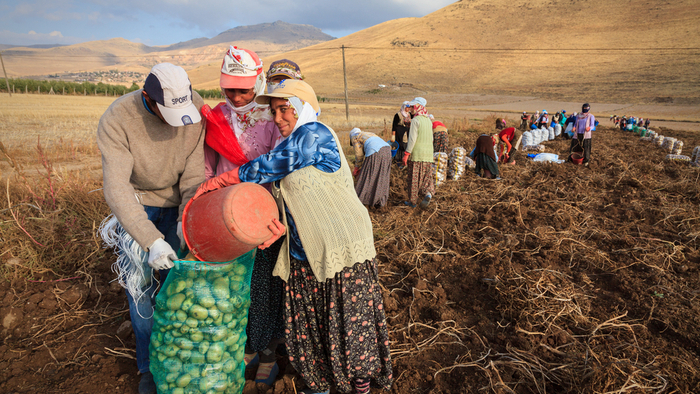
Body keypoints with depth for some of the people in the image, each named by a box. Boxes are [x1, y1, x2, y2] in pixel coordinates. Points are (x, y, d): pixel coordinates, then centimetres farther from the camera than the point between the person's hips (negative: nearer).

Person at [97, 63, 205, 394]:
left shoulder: (196, 108, -22)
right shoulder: (116, 120, -27)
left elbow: (195, 172, -19)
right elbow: (116, 187, -32)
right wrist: (151, 240, -41)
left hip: (176, 199, 1)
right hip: (134, 201, -1)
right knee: (140, 281, -1)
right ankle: (149, 365, 18)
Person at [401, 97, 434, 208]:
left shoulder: (415, 120, -12)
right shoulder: (428, 120, 11)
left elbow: (412, 139, -16)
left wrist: (406, 154, -13)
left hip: (416, 154, -6)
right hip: (428, 154, 6)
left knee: (414, 178, 4)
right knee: (427, 177, 14)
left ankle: (412, 201, 12)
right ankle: (428, 193, -9)